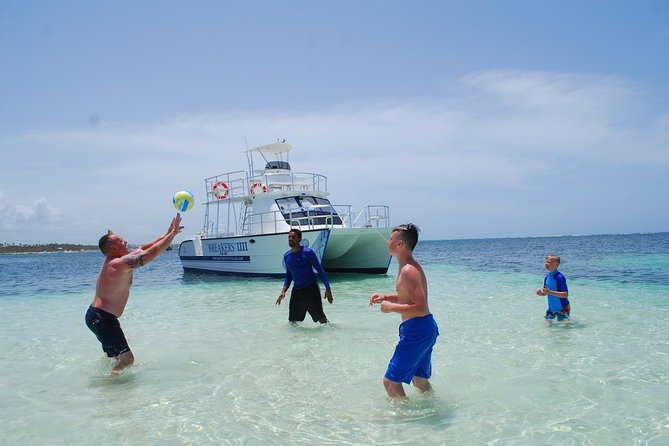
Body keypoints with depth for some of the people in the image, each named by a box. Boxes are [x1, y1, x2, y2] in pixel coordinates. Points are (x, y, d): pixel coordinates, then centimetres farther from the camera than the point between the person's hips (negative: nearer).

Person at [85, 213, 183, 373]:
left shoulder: (112, 261, 10)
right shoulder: (121, 263, -21)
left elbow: (143, 249, 15)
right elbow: (153, 252, -22)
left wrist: (167, 233, 14)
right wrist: (173, 233, -11)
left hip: (96, 315, 11)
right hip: (103, 318, -11)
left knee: (115, 355, 27)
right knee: (126, 359, -13)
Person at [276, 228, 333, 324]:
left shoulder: (307, 252, -9)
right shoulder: (286, 256, 7)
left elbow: (320, 270, -7)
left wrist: (327, 289, -12)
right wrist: (283, 291, 4)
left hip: (311, 288, -5)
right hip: (296, 290, 5)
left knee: (320, 317, -7)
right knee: (292, 320, 7)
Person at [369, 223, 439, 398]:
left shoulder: (408, 271, -20)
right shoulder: (409, 266, 12)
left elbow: (420, 308, -27)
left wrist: (391, 307, -18)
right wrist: (385, 297, 12)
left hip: (416, 330, -11)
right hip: (425, 329, 11)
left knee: (391, 382, -4)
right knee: (419, 379, 25)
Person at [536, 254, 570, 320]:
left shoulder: (560, 277, -21)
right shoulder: (547, 277, 1)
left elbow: (566, 294, -26)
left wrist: (550, 292, -31)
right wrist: (541, 293, -9)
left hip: (562, 308, -6)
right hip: (552, 308, 7)